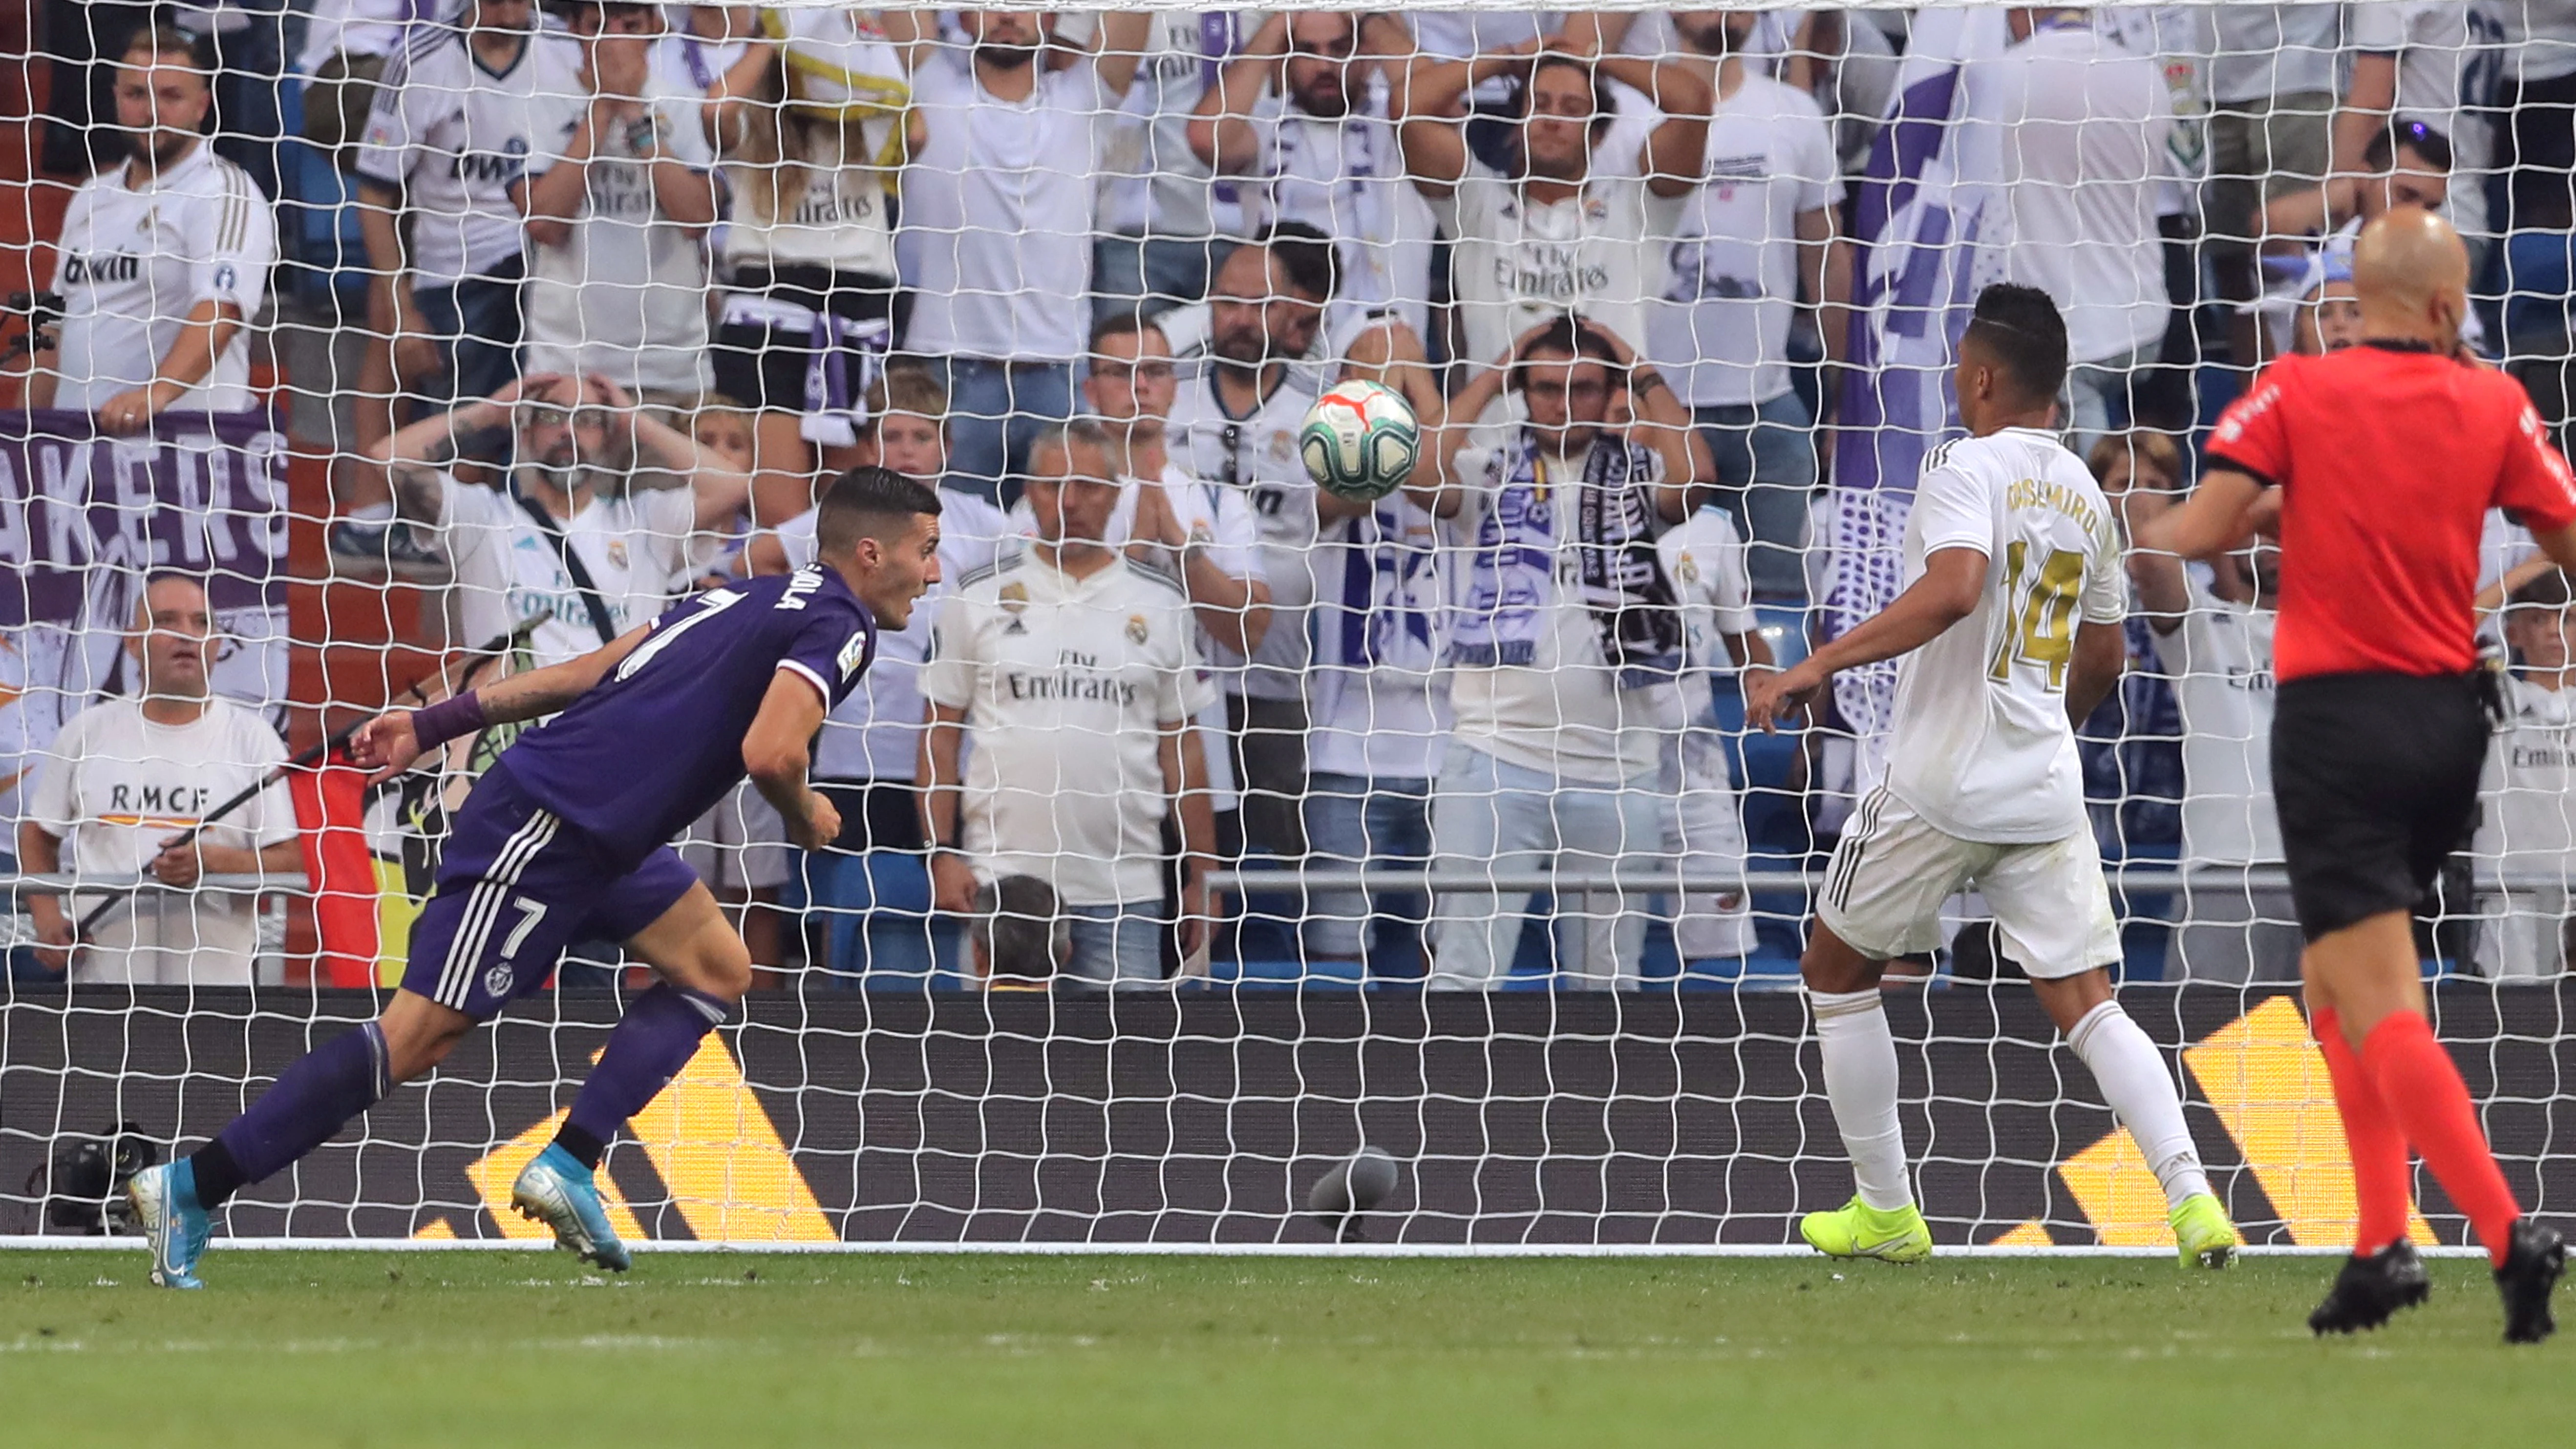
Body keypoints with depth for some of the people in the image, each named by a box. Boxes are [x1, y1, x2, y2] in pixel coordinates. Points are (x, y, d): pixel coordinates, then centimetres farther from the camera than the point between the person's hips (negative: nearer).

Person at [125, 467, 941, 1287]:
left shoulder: (757, 603, 19)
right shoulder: (840, 627, -9)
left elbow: (586, 672, 18)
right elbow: (769, 752, -25)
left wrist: (434, 724, 17)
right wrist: (806, 819, -3)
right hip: (545, 831, -10)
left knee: (717, 971, 15)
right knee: (420, 1037, -9)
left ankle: (568, 1166, 7)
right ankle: (192, 1188, -7)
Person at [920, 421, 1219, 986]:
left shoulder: (1161, 604, 9)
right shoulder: (978, 598, 6)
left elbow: (1181, 749, 11)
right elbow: (941, 735, 7)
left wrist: (1199, 877, 7)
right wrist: (942, 853, -3)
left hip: (1124, 890, 1)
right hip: (1003, 876, -1)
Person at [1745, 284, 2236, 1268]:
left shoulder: (1967, 469, -9)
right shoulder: (2086, 496, 14)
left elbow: (1953, 589, -27)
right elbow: (2104, 659, 24)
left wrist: (1820, 665, -27)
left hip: (1940, 788, -6)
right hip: (2047, 792, 6)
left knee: (1838, 967, 15)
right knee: (2087, 1005, 2)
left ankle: (1886, 1212, 17)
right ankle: (2191, 1197, -18)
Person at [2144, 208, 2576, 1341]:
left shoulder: (2296, 394, -6)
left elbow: (2195, 533, -11)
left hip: (2337, 716, -5)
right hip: (2449, 717, 5)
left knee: (2379, 1009, -10)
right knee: (2336, 980, 21)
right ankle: (2380, 1243, 13)